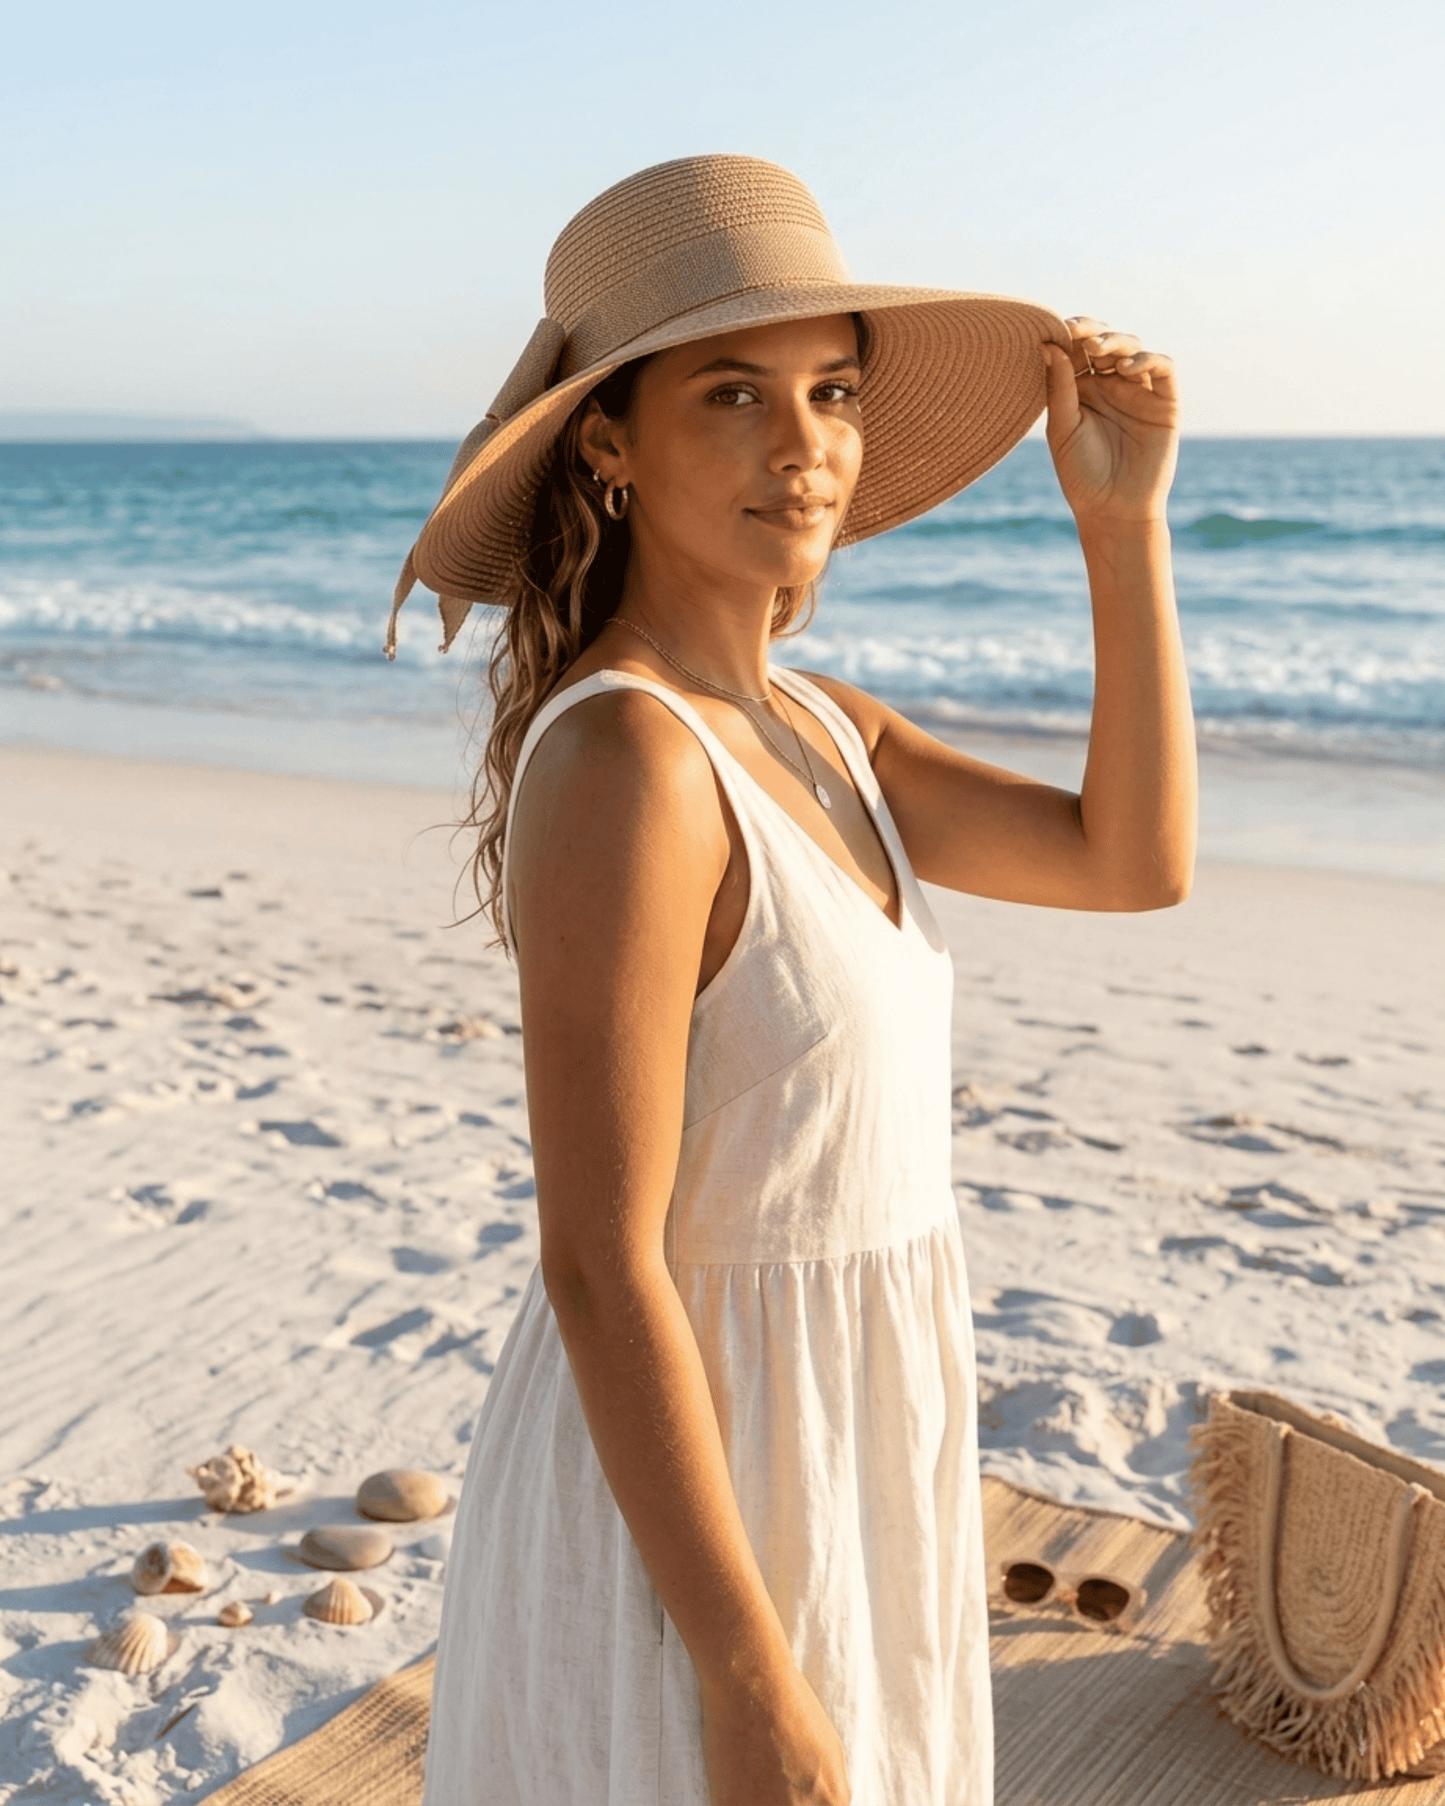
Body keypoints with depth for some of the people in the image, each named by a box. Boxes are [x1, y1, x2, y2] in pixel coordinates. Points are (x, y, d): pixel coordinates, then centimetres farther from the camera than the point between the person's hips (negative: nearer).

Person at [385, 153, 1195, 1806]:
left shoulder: (808, 727, 2)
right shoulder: (623, 760, -25)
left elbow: (1133, 861, 3)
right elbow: (599, 1269, -25)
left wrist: (1125, 519, -4)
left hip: (819, 1447, 9)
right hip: (687, 1493, -8)